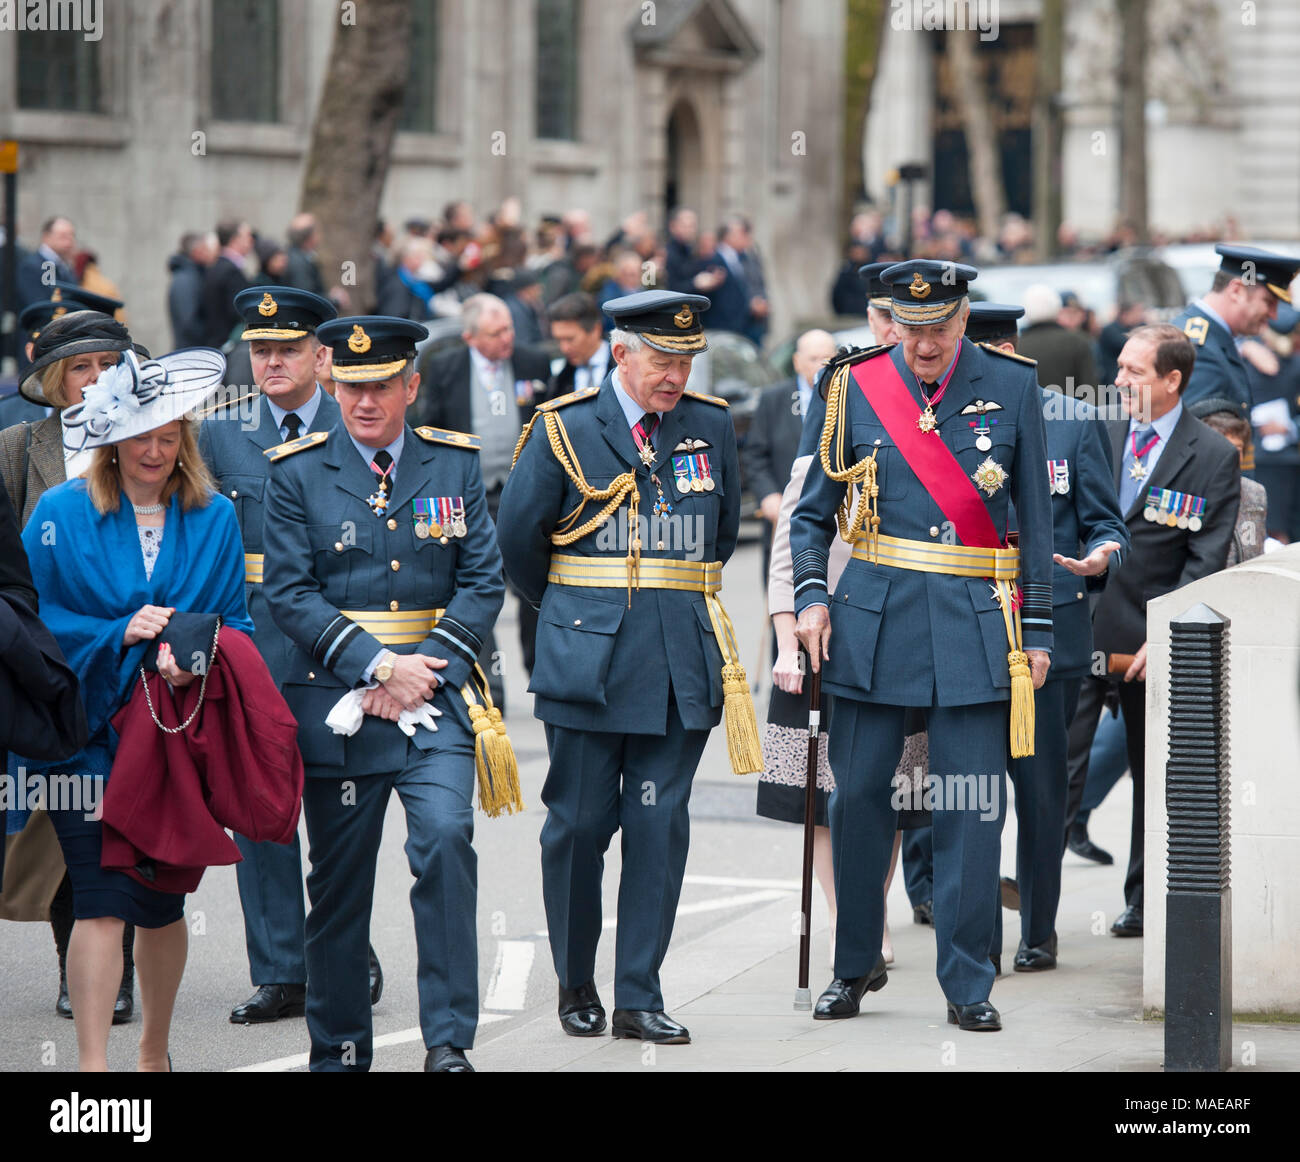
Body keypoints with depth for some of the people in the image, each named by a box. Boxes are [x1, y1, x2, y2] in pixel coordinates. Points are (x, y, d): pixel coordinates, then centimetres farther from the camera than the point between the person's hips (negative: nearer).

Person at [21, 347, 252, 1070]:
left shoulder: (215, 517, 6)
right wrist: (120, 633, -14)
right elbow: (34, 617, -2)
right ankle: (93, 1065, -13)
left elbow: (236, 623, 8)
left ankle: (155, 1052, 29)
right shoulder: (63, 513, -1)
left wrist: (195, 656, -13)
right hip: (89, 732, -2)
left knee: (161, 902, 10)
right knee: (101, 901, -12)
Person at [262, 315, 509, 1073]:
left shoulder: (456, 464, 7)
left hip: (434, 697, 0)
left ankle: (449, 1041, -16)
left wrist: (422, 671, -9)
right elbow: (289, 592, -4)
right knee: (339, 882, 5)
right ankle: (340, 1051, 20)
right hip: (334, 698, 0)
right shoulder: (298, 472, 2)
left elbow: (484, 581, 4)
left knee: (446, 839, -20)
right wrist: (378, 664, -13)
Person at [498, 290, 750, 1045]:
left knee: (661, 826, 0)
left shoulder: (712, 428, 8)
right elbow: (518, 537, 4)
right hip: (588, 663, -2)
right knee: (579, 825, 3)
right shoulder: (564, 429, -2)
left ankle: (640, 997, 5)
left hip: (682, 665, 2)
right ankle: (576, 984, 18)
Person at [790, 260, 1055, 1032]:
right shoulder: (857, 387, 3)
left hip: (976, 623, -1)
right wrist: (811, 597, -5)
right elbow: (814, 512, 10)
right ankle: (857, 966, 20)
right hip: (876, 619, 1)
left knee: (973, 807, -2)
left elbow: (1036, 519, 7)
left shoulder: (1012, 388, 2)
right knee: (860, 794, 4)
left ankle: (969, 983, 7)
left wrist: (1038, 630, 3)